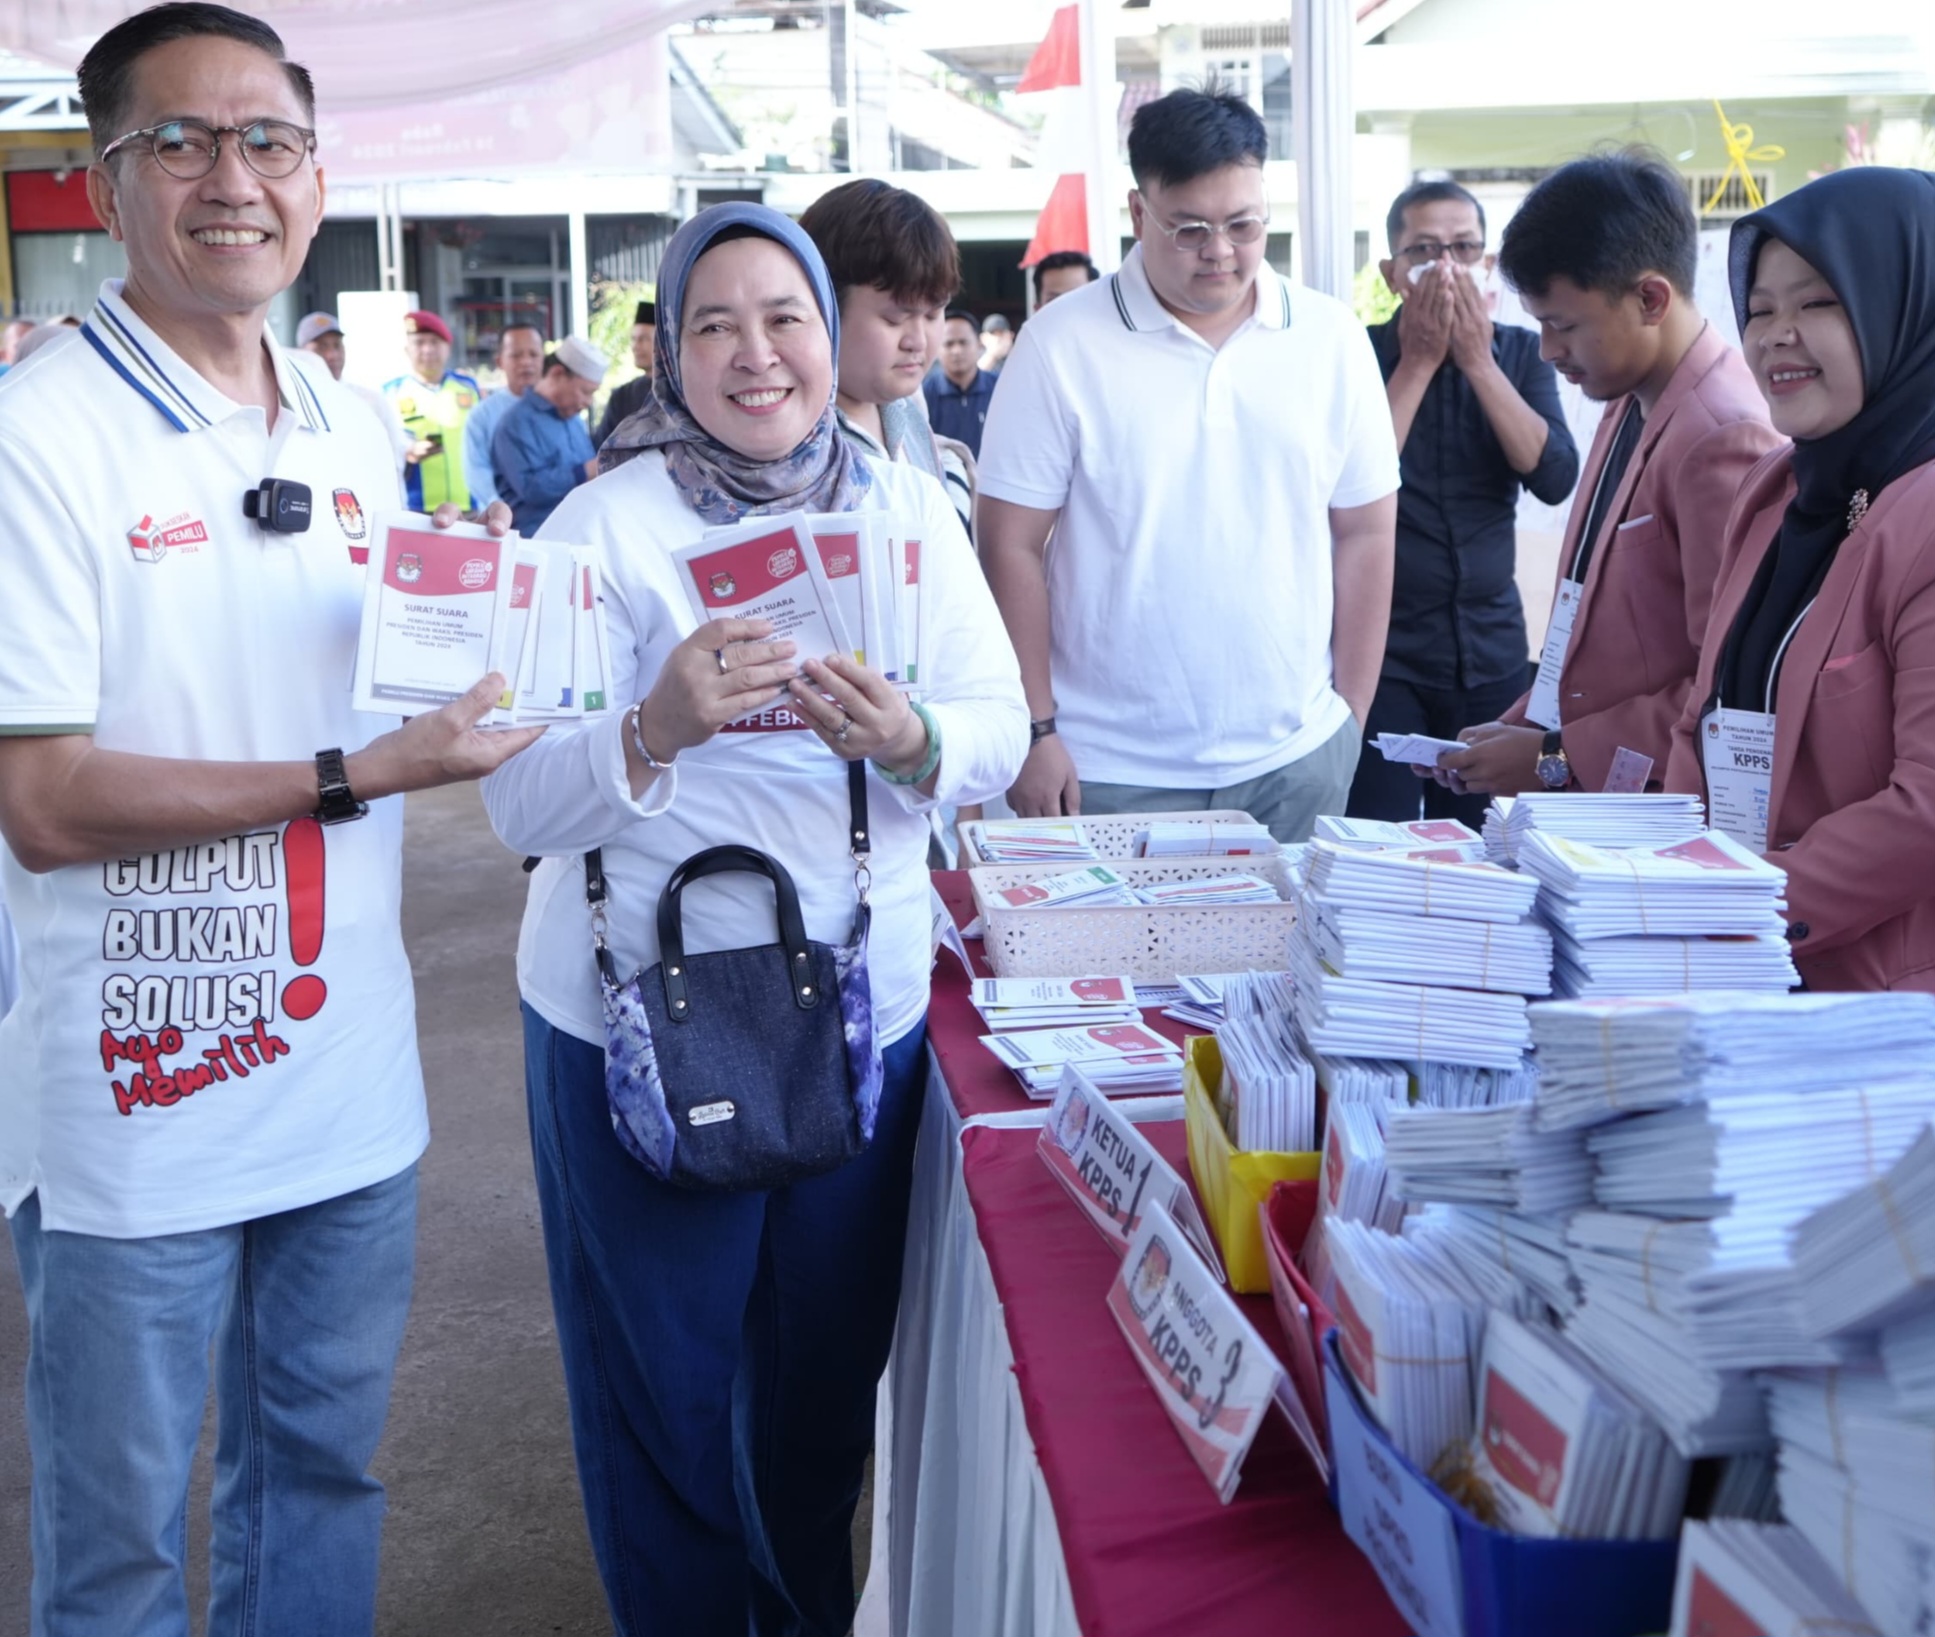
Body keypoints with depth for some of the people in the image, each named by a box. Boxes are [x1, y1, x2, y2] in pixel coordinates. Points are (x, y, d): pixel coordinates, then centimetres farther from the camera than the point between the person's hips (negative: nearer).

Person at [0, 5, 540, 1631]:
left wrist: (486, 678, 0)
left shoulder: (354, 432, 7)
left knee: (323, 1474, 21)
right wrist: (352, 778, -20)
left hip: (352, 1079, 6)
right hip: (138, 1107, -6)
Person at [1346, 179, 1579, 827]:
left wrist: (1477, 360, -11)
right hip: (1383, 647, -3)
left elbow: (1555, 478, -8)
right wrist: (1418, 361, -13)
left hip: (1492, 646, 3)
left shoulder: (1520, 354, 6)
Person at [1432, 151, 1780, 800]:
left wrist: (1555, 758, -15)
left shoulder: (1724, 439, -18)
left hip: (1659, 819, -8)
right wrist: (1519, 728, 7)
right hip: (1579, 802, 8)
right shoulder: (1628, 407, 12)